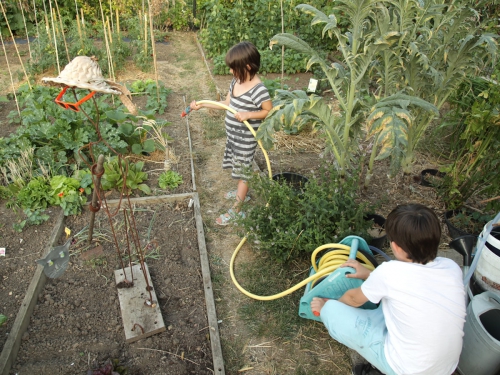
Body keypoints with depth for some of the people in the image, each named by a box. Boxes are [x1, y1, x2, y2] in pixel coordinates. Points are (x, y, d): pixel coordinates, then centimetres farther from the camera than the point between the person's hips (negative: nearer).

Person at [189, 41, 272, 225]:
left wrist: (248, 115, -30)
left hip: (245, 139, -8)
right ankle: (242, 192, 48)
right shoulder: (236, 82, 1)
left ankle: (236, 210, 13)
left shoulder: (258, 90, -25)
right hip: (233, 135, 8)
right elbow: (226, 103, 10)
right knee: (239, 168, 25)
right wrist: (202, 104, 6)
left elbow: (269, 111, -19)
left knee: (243, 171, 3)